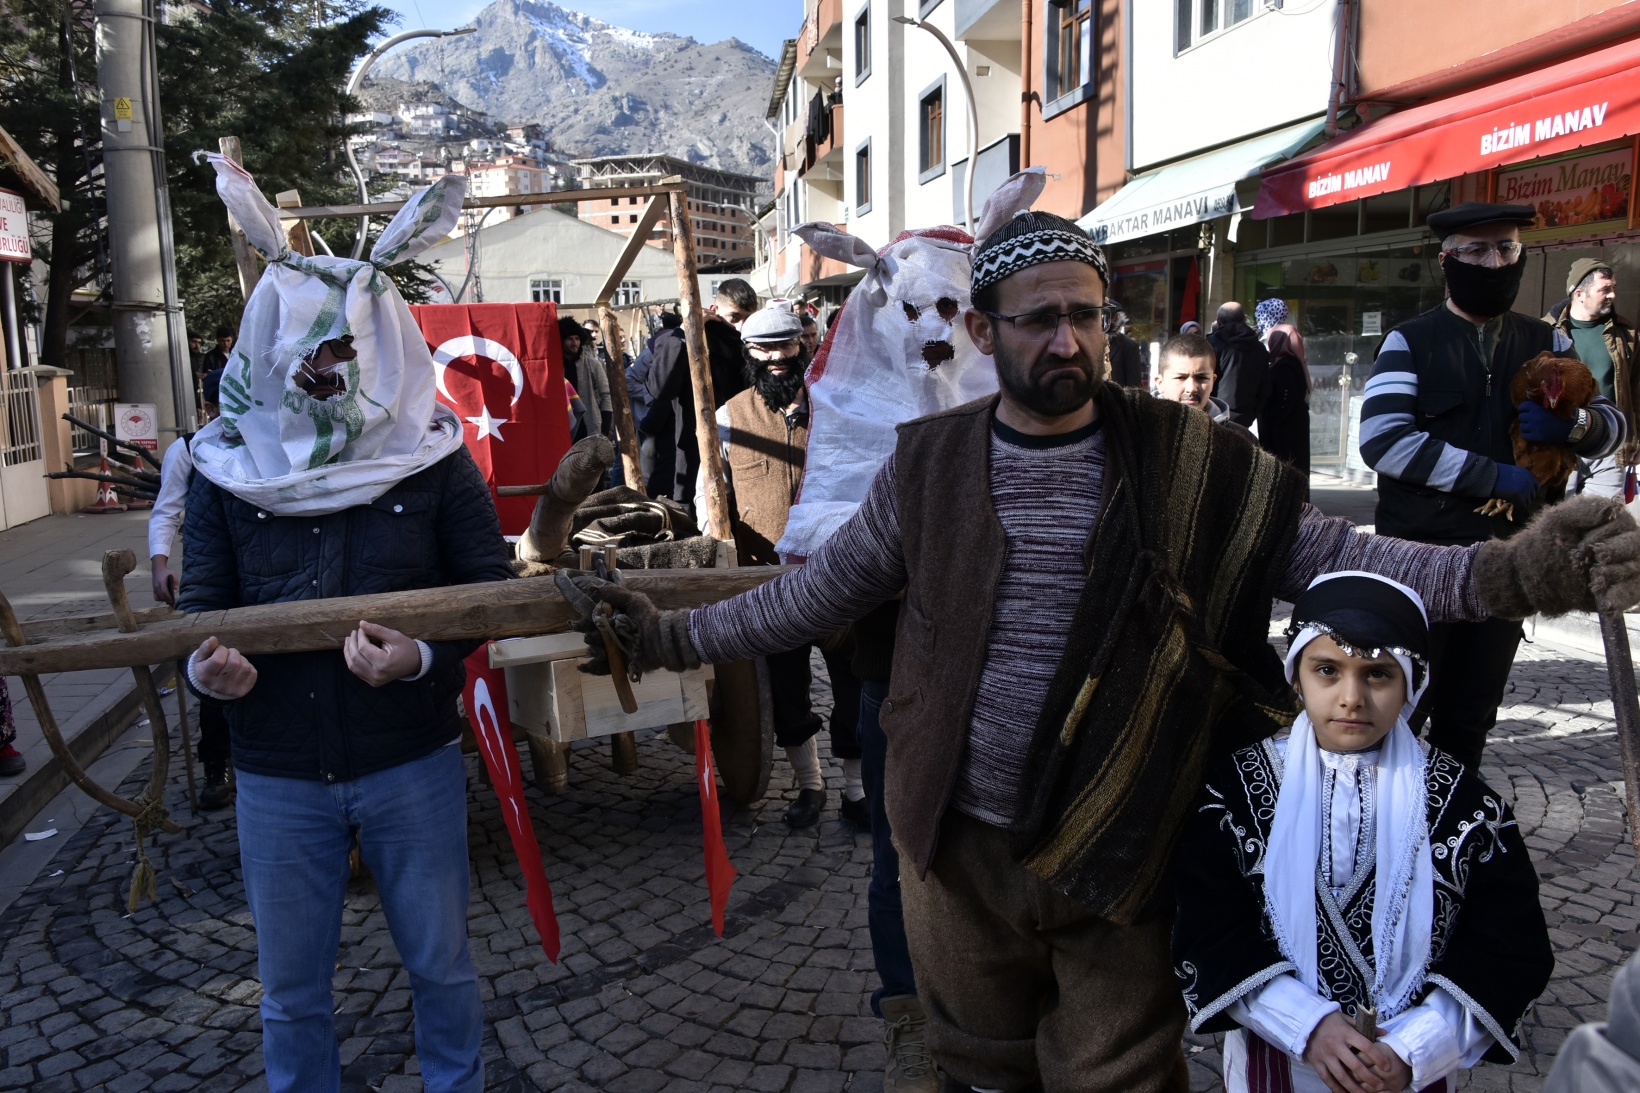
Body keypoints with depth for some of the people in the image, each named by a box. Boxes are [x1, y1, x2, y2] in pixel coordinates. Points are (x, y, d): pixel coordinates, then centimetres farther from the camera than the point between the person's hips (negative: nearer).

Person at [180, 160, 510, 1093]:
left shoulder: (434, 459, -7)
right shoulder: (225, 467, -1)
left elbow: (493, 584, -6)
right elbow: (205, 598, 5)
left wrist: (424, 655, -24)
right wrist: (205, 663, -17)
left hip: (412, 763, -1)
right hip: (278, 776, 2)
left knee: (441, 965, 16)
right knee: (291, 989, 17)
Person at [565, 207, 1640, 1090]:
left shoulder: (1187, 460, -8)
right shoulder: (930, 463, -3)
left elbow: (1331, 552, -9)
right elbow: (821, 591, 5)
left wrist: (1506, 572, -24)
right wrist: (673, 635, 4)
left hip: (1120, 854, -2)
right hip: (959, 845, 2)